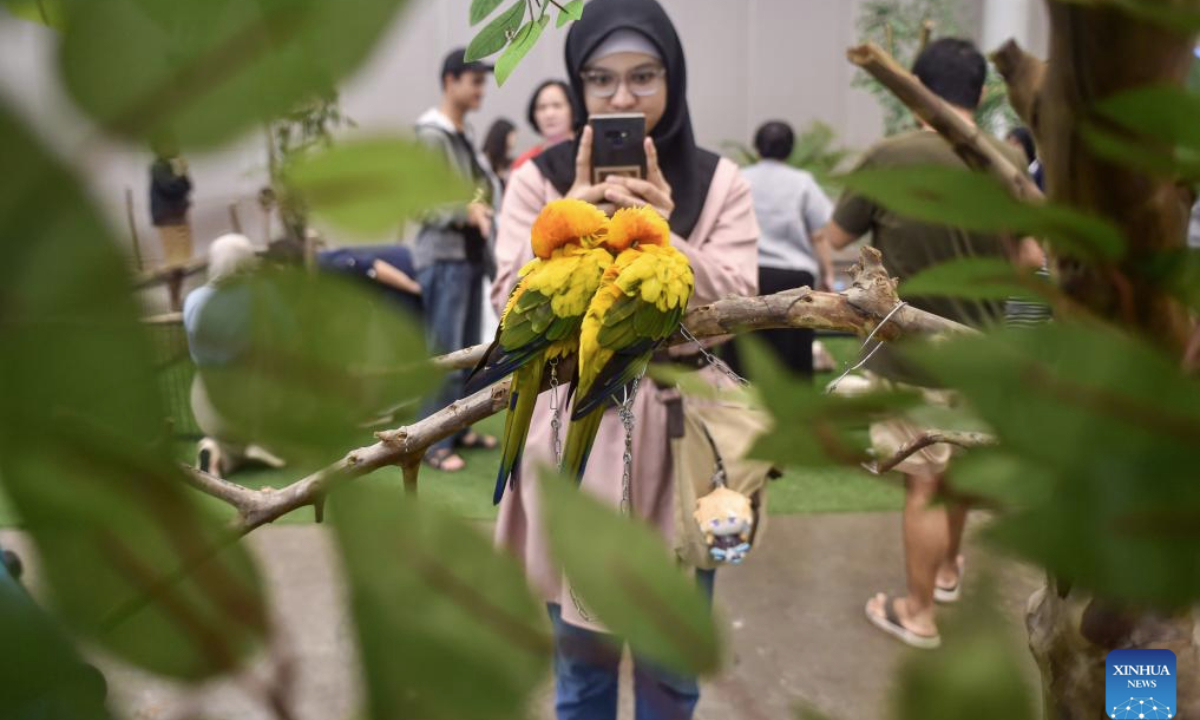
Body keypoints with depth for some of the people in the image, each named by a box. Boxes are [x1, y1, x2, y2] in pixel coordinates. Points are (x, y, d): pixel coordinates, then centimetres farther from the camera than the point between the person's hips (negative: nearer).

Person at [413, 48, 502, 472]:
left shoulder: (465, 135, 15)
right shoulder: (431, 136, -12)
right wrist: (465, 211, -32)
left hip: (471, 254, 9)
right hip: (443, 256, -9)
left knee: (470, 352, 13)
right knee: (444, 355, -6)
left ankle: (458, 429, 25)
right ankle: (432, 441, 3)